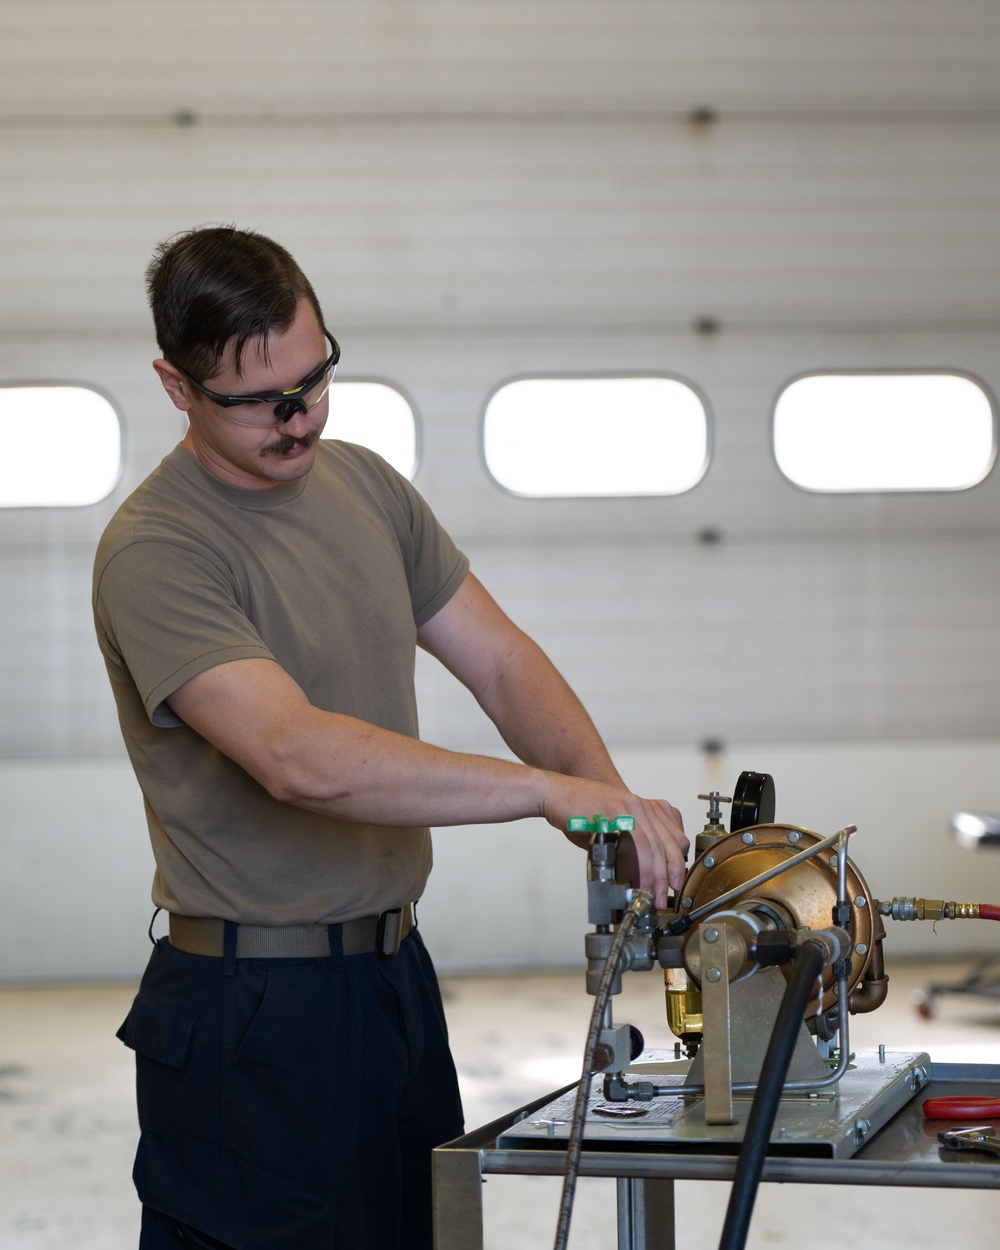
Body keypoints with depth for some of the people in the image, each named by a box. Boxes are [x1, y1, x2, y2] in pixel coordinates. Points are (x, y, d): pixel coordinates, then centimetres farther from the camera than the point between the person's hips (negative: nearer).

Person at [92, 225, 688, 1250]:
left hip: (398, 975, 7)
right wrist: (549, 789, -32)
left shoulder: (364, 485, 8)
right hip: (255, 1010, -7)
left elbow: (501, 663, 8)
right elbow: (299, 757, -30)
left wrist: (616, 807, -11)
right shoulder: (155, 551, -18)